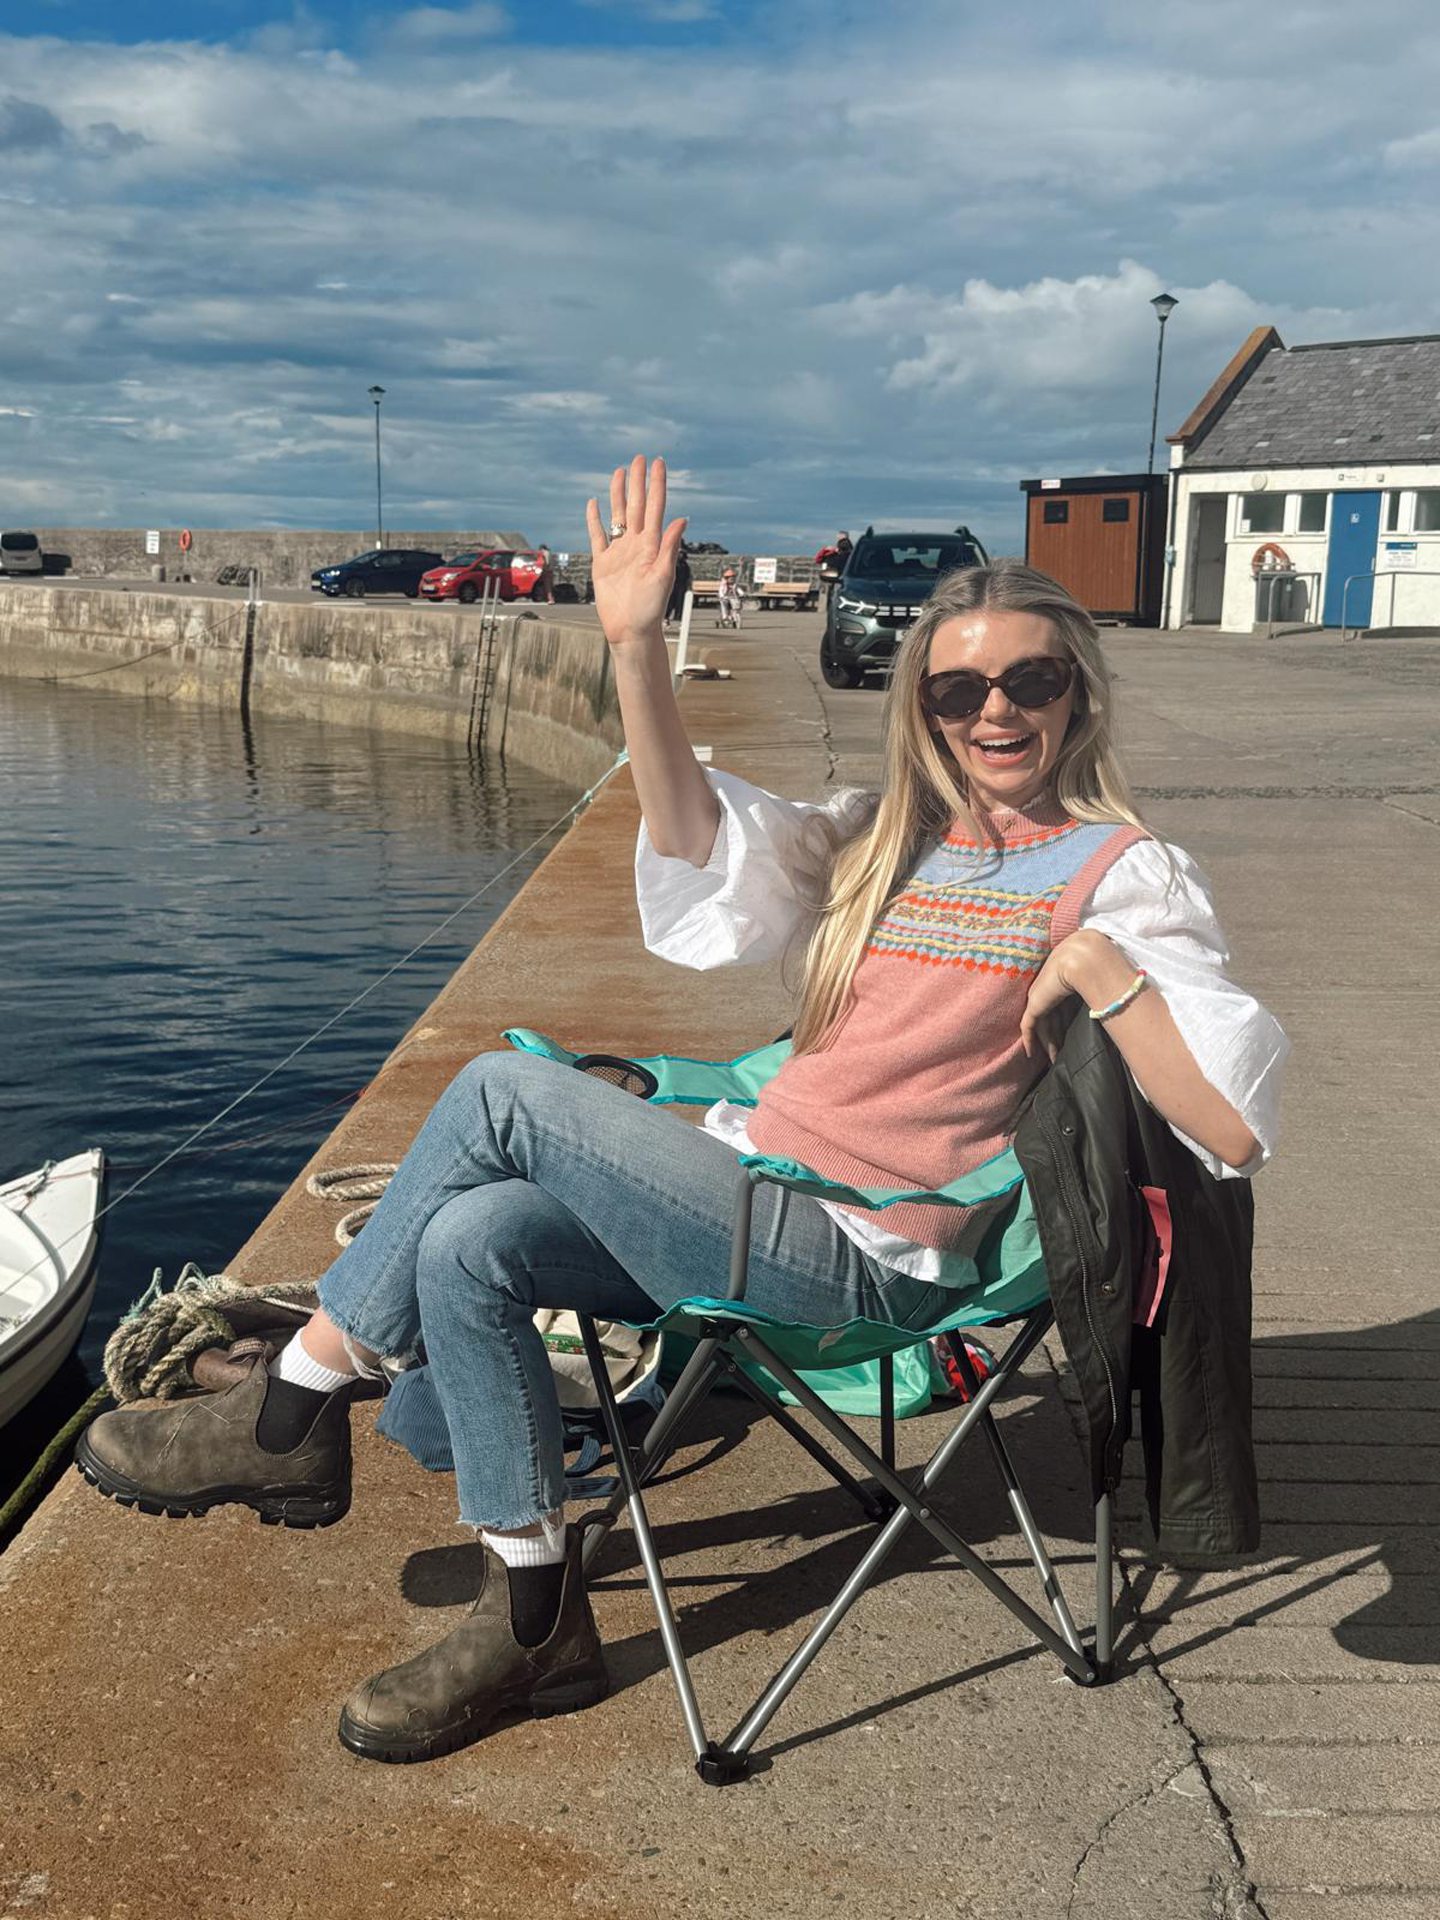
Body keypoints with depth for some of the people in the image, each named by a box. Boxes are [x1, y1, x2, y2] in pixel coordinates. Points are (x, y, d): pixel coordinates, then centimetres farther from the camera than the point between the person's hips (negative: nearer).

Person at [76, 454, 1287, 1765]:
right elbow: (704, 841, -3)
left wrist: (1092, 960, -21)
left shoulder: (1122, 871, -4)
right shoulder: (891, 834, 16)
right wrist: (636, 646, -13)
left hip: (861, 1265, -7)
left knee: (502, 1091, -15)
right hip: (759, 1201, 7)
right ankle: (536, 1621, 0)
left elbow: (1234, 1130, -15)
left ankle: (293, 1416, 1)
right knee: (469, 1247, -15)